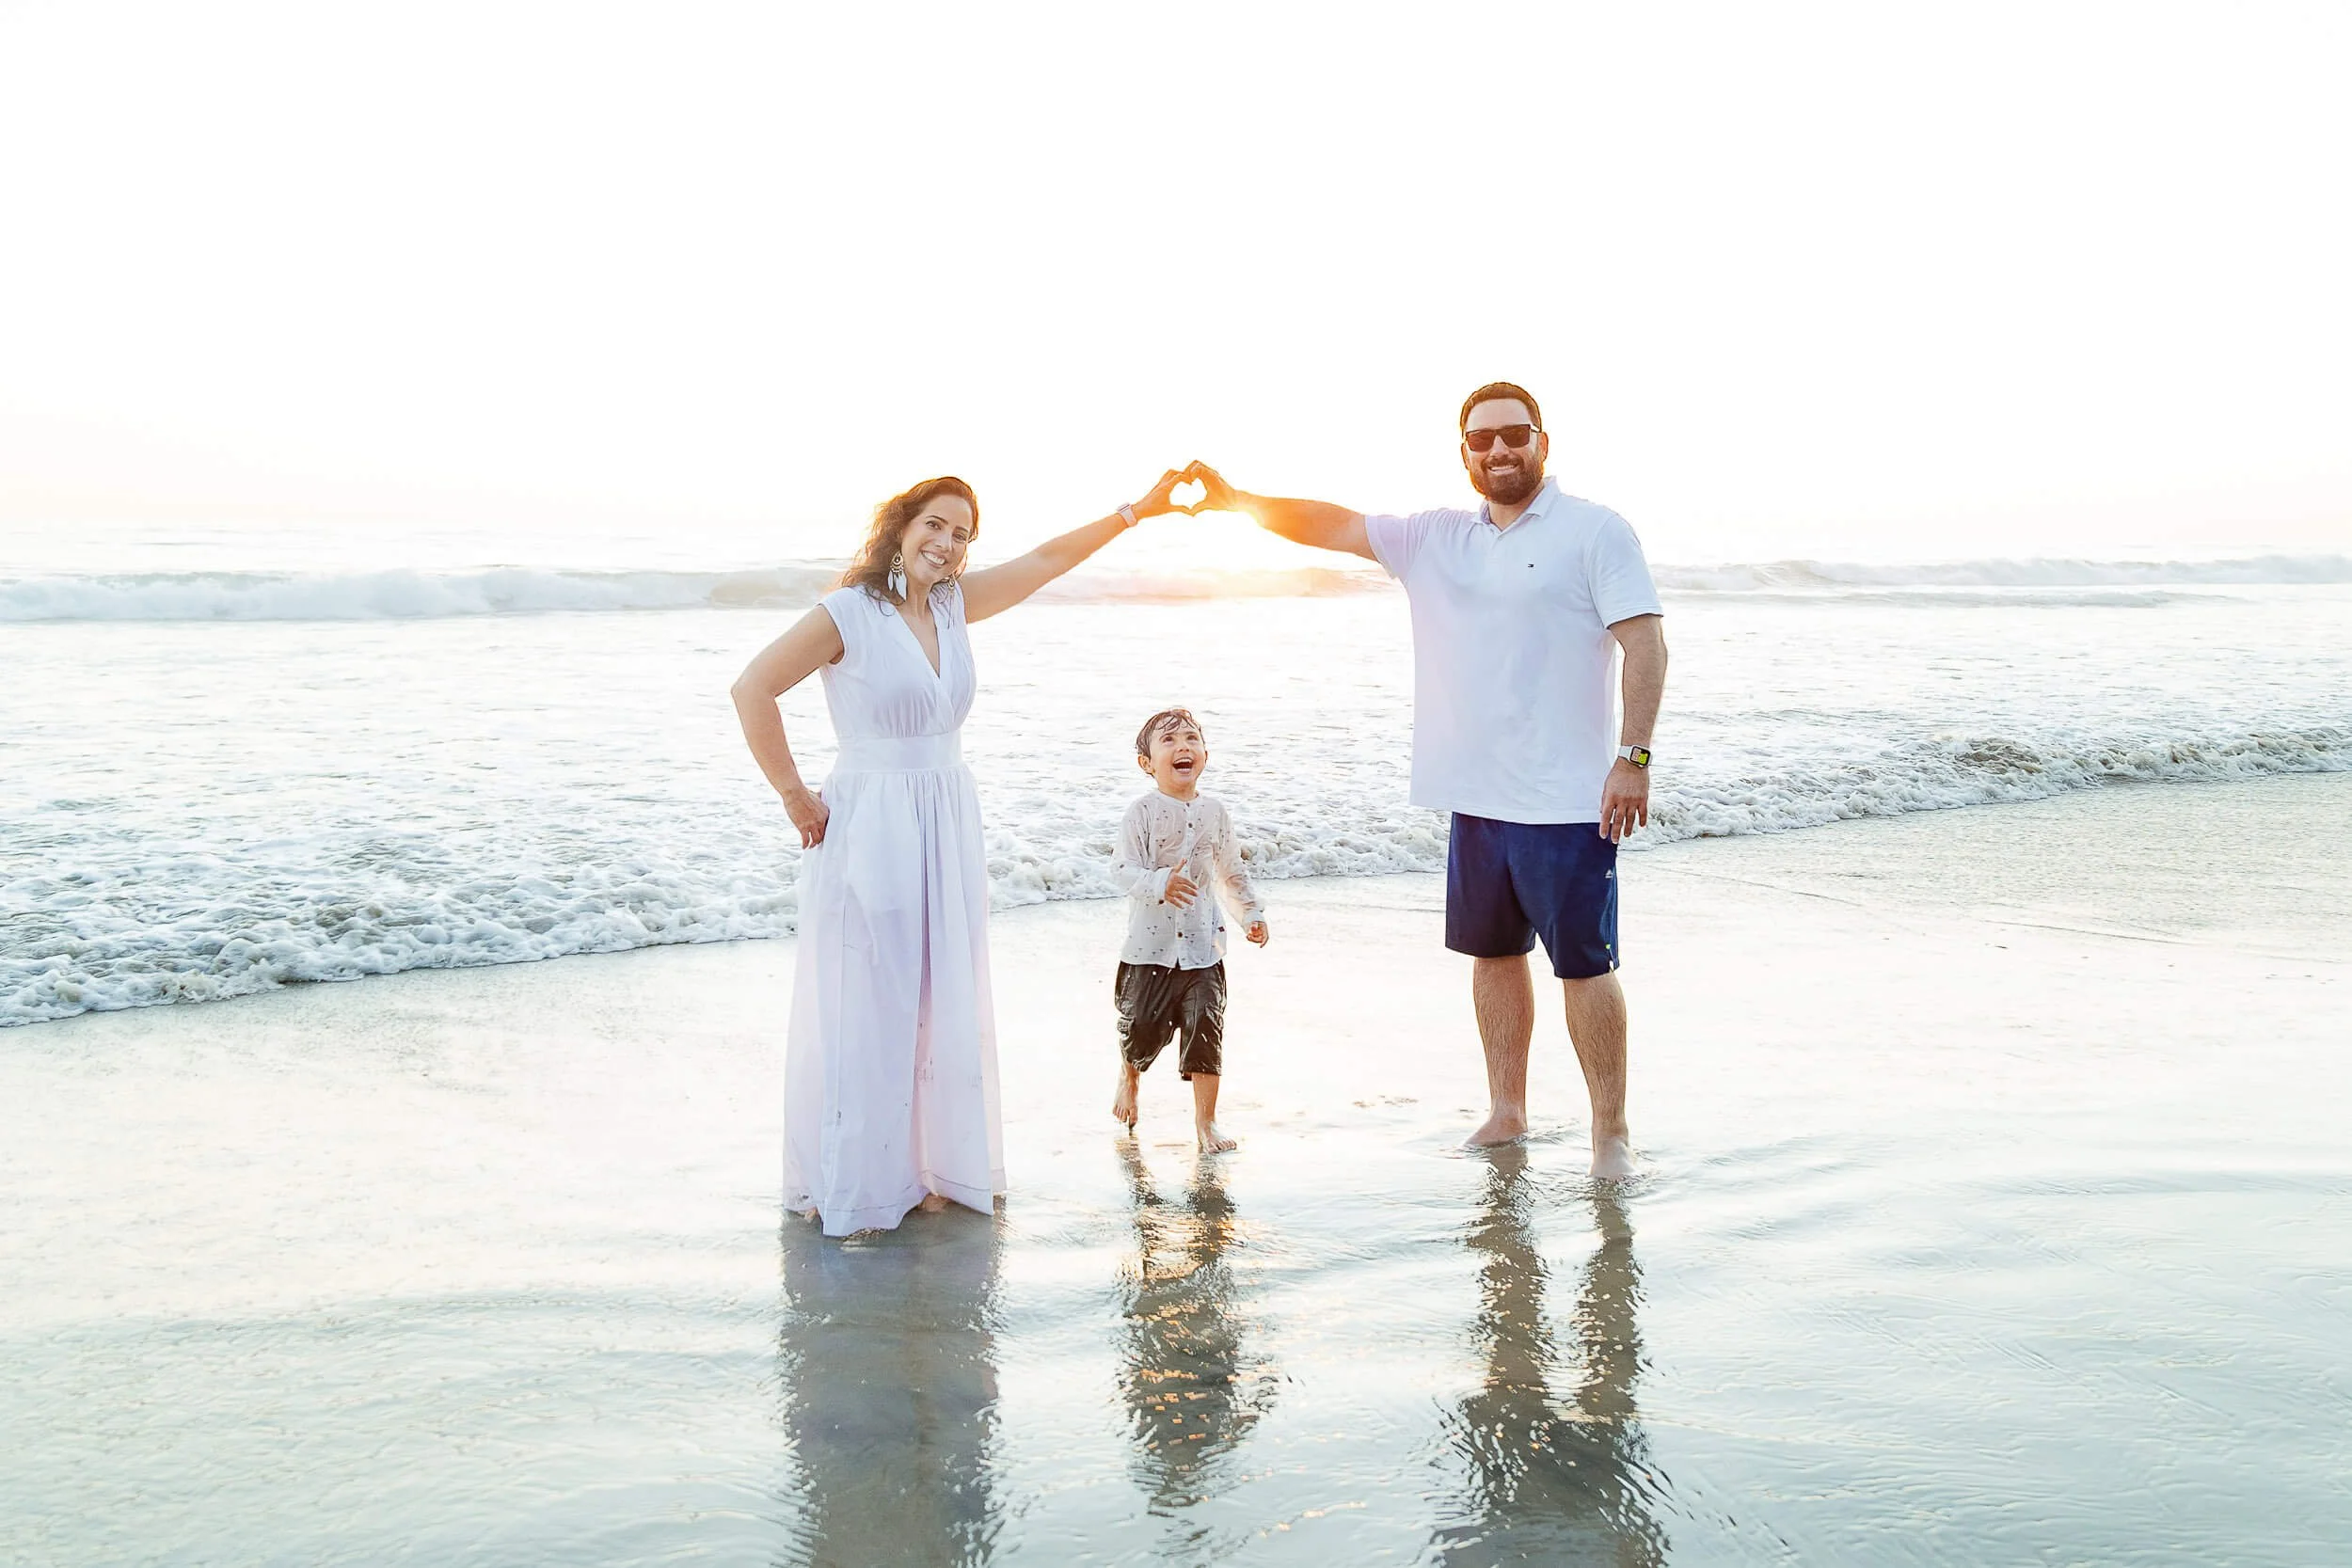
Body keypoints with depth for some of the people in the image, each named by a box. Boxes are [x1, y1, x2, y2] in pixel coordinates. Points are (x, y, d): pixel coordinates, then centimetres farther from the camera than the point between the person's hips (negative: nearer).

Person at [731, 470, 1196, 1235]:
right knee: (864, 1008, 0)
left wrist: (1135, 512, 7)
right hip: (868, 827, -6)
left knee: (943, 1008, 10)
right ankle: (845, 1187, 12)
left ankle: (924, 1169, 23)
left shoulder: (952, 604, 8)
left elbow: (1047, 559, 11)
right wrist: (794, 794, -12)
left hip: (947, 829, 7)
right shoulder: (848, 613, -11)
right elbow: (753, 690, -14)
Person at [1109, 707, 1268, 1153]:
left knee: (1206, 1029, -2)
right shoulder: (1143, 812, -8)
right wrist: (1161, 885, -35)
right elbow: (1126, 873, -17)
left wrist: (1251, 913, 8)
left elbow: (1231, 873, 17)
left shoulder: (1214, 812, 5)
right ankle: (1128, 1077, 39)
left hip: (1202, 947, 3)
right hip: (1149, 948, -3)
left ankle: (1205, 1121, 10)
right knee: (1142, 1027, 5)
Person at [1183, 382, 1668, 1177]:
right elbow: (1335, 525, 8)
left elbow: (1646, 646, -9)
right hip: (1477, 797, 6)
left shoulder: (1594, 531, -4)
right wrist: (1238, 500, -4)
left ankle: (1611, 1132, 8)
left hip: (1567, 800, -6)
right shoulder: (1435, 537, 12)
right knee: (1493, 952, 15)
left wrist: (1633, 756, -17)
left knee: (1584, 964, -2)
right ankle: (1506, 1111, 28)